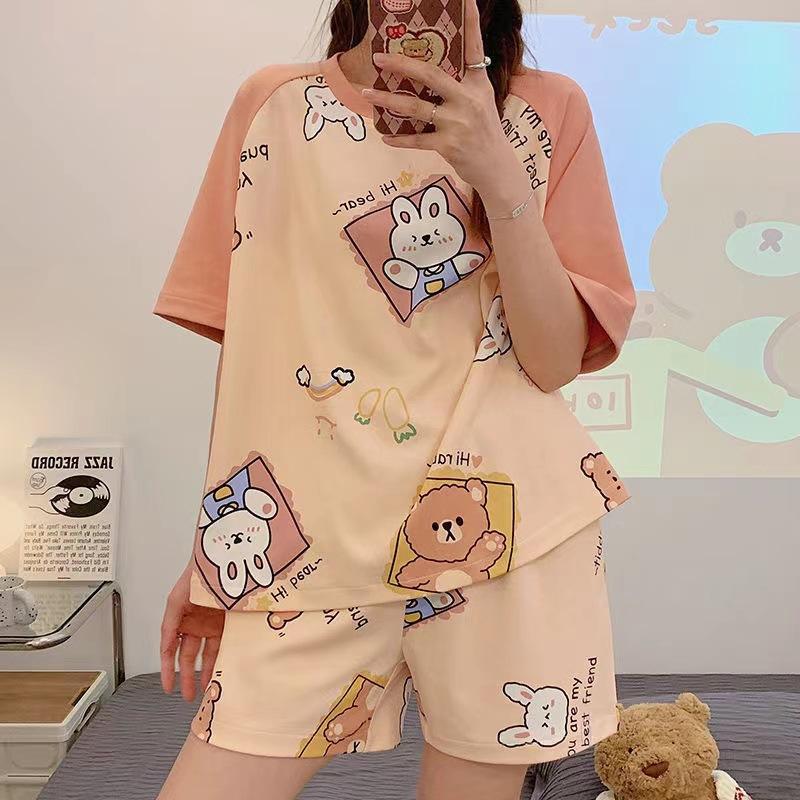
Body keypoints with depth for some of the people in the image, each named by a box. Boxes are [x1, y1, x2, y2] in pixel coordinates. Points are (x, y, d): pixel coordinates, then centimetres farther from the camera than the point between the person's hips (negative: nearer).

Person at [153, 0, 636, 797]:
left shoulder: (547, 111, 3)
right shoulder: (271, 104, 5)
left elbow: (556, 361, -5)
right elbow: (243, 343, 7)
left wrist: (499, 176, -17)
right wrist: (212, 543, 9)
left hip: (506, 525, 0)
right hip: (308, 543, 1)